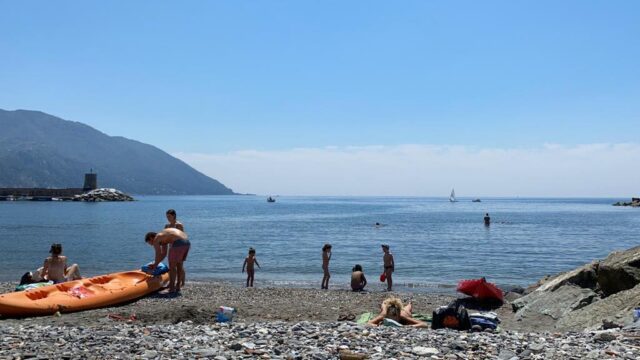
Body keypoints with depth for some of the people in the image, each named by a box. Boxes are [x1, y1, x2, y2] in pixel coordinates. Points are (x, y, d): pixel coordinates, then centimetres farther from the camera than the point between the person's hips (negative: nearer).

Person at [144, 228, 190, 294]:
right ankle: (177, 287, 26)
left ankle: (172, 289, 5)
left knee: (172, 266, 4)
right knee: (178, 265, 21)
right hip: (187, 242, 9)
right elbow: (164, 254, 35)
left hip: (178, 243, -9)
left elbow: (158, 255, 6)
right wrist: (155, 264, 35)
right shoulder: (163, 237, 32)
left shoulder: (156, 239, 7)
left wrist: (155, 265, 21)